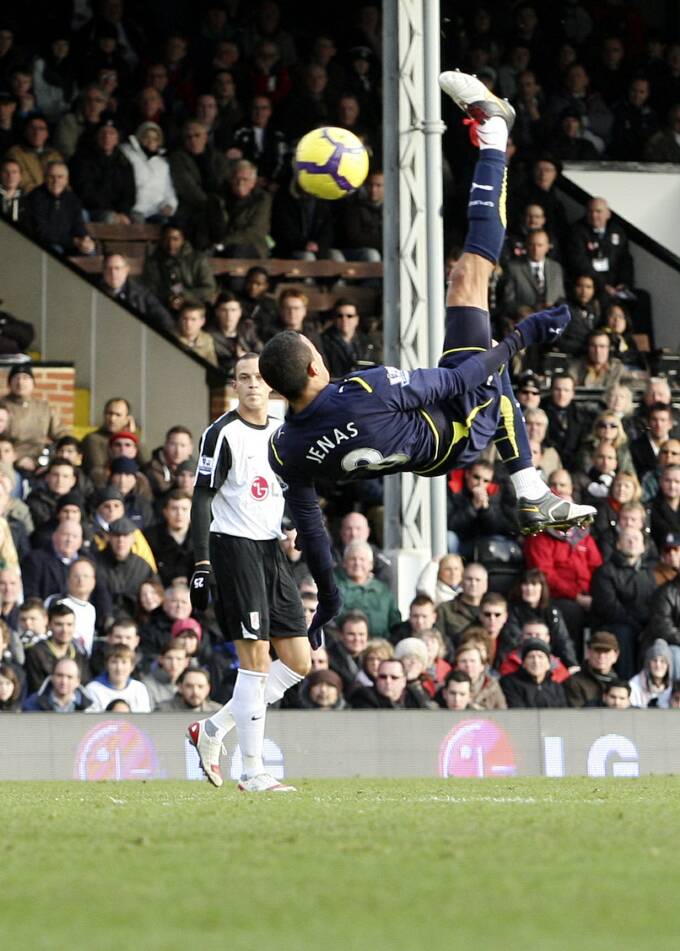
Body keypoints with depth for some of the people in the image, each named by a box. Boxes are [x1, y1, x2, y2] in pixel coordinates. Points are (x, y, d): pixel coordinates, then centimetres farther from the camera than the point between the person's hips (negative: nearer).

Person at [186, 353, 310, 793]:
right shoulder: (223, 434, -8)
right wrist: (202, 564, -18)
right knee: (256, 657, -11)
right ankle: (254, 773, -6)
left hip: (273, 550, 7)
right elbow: (202, 500, -11)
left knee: (299, 661, 4)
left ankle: (213, 729, 15)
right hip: (234, 546, -7)